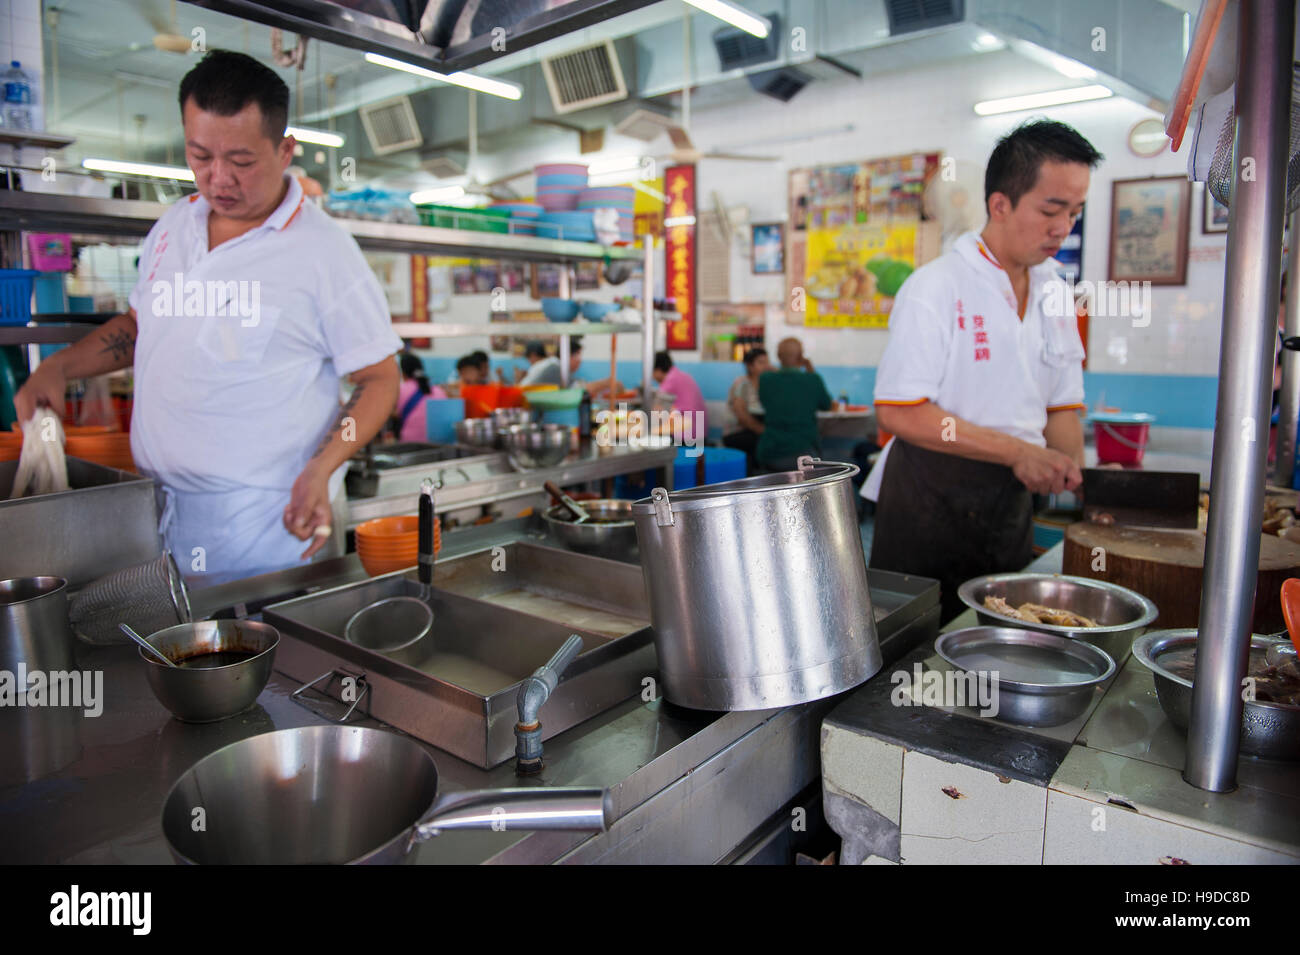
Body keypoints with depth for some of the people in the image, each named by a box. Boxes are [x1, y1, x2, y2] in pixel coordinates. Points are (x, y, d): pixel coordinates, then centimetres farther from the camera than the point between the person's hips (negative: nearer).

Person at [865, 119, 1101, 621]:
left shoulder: (1055, 295, 10)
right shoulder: (935, 287, -12)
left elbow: (1062, 406, 15)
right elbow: (899, 412, -19)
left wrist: (1077, 482, -3)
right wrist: (1016, 451, -20)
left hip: (1011, 503, 7)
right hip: (930, 504, -6)